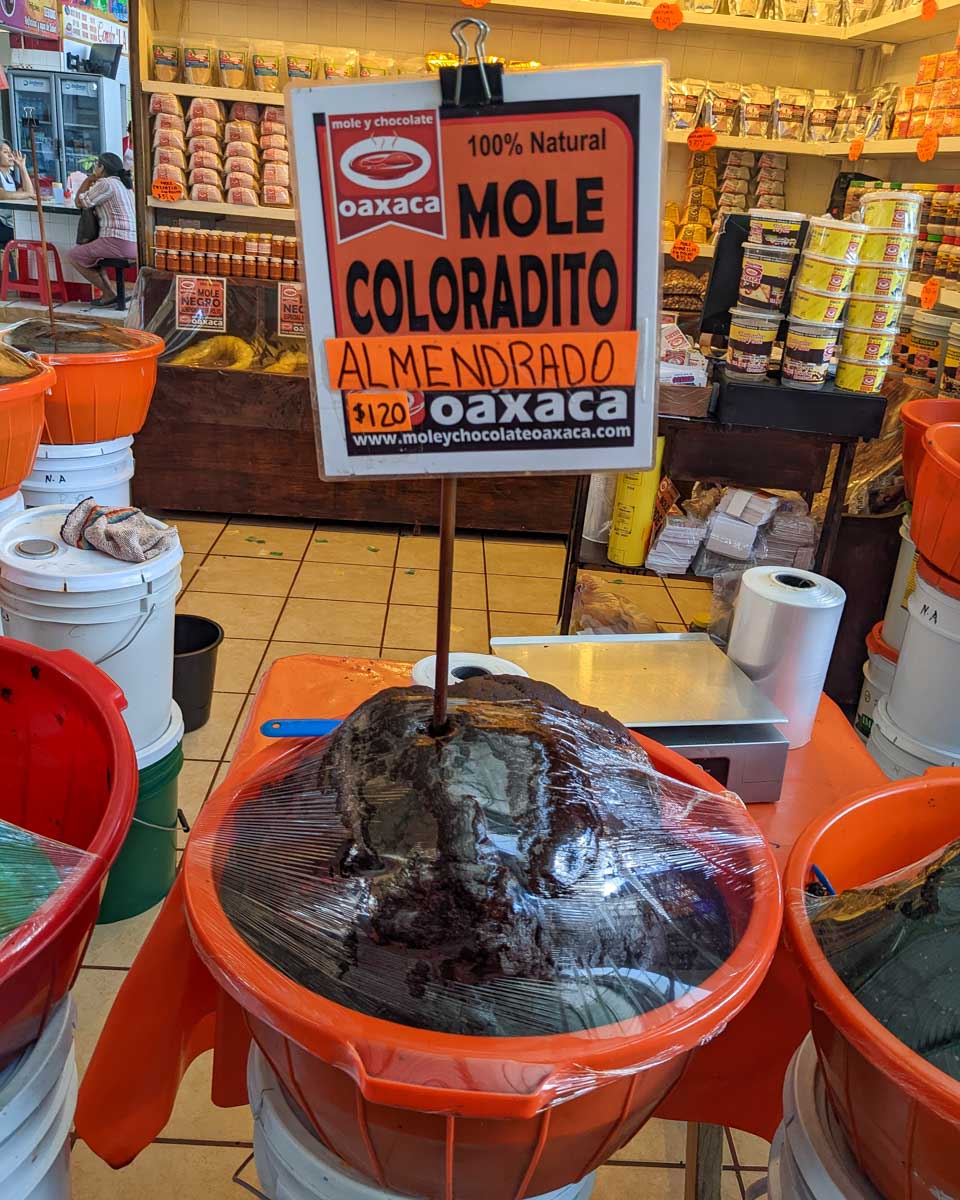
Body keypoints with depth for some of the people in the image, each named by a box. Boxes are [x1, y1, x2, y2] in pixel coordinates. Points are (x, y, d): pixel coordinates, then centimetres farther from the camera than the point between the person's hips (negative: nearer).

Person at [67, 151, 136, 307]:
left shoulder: (105, 183, -8)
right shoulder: (123, 183, 21)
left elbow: (80, 202, 0)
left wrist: (89, 178, 9)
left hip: (118, 243, -9)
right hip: (134, 243, 9)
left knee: (73, 255, 5)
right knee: (90, 251, 31)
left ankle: (109, 294, 3)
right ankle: (108, 293, 17)